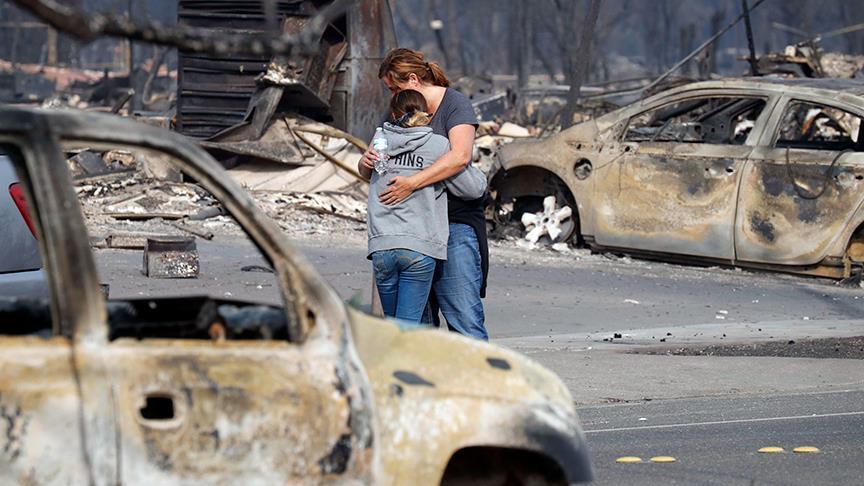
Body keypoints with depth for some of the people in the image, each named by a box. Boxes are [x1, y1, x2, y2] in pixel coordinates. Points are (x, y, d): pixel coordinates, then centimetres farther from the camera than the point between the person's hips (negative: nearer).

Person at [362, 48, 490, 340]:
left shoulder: (454, 103, -3)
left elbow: (460, 156, -20)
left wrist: (412, 182, -27)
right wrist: (367, 160, -7)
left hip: (455, 221, -6)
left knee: (463, 315, -12)